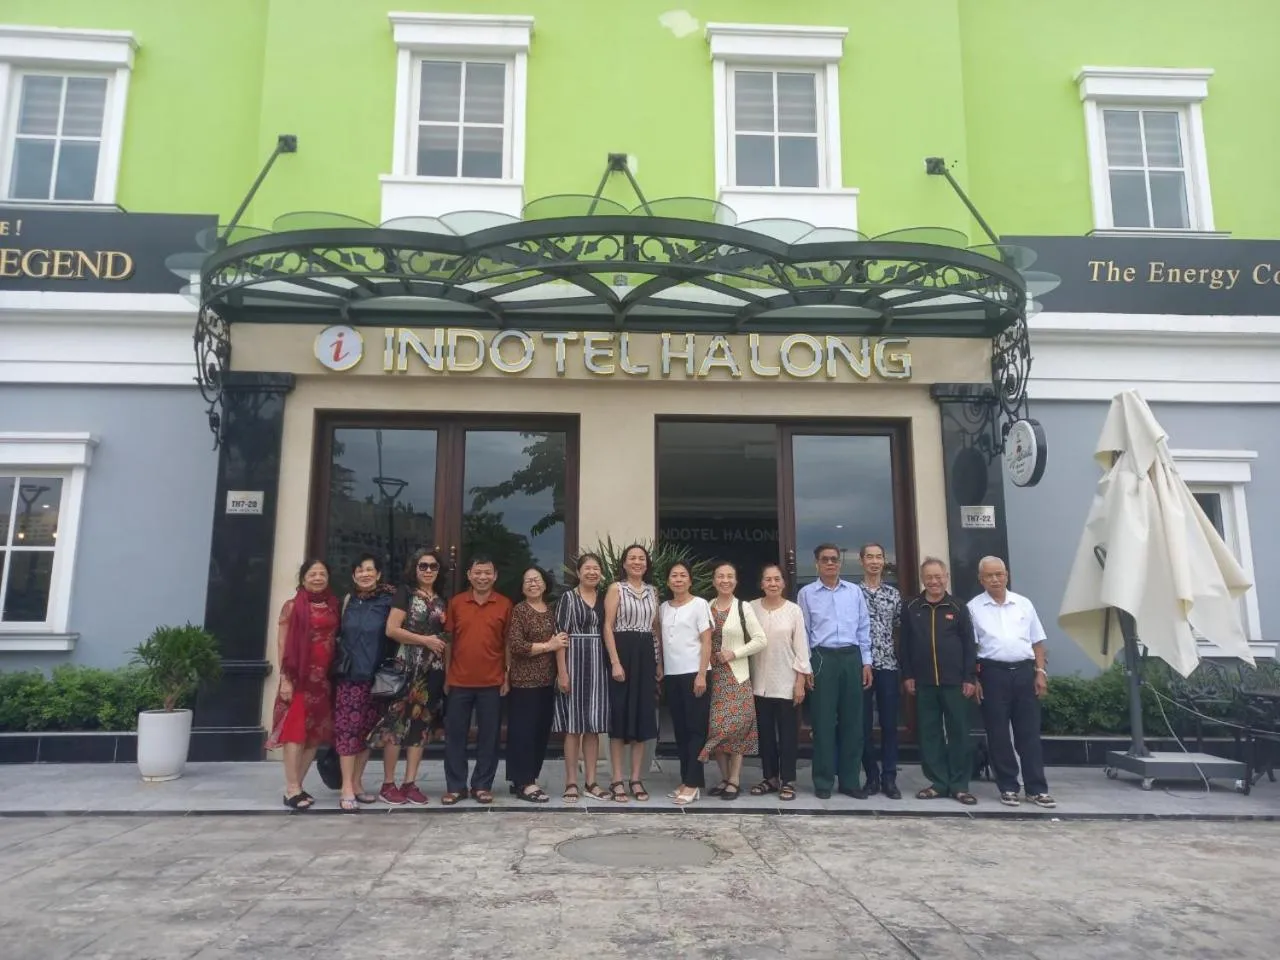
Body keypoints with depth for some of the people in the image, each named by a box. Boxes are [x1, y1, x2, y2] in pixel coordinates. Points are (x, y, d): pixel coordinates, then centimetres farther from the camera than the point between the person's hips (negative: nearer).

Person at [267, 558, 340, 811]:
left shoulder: (334, 605, 10)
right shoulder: (292, 606, -2)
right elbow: (282, 645, -4)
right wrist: (285, 679, -10)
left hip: (324, 677, 5)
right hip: (299, 677, -5)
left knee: (317, 733, 7)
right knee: (295, 730, -5)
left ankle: (297, 786, 17)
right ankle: (292, 790, 0)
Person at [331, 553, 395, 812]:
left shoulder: (388, 601, 0)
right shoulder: (349, 600, 8)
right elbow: (341, 634, 16)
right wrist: (340, 661, 9)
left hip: (374, 676, -1)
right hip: (349, 675, 1)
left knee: (367, 730, 7)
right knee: (347, 729, -5)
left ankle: (357, 783, 18)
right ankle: (347, 789, -2)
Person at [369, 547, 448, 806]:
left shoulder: (440, 600, 15)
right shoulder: (405, 592, -1)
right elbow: (391, 629, -11)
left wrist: (447, 669, 10)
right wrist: (425, 640, -13)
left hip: (433, 670, 6)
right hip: (407, 668, -5)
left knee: (421, 724, 6)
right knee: (397, 722, -6)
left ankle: (410, 783, 11)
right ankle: (388, 784, 3)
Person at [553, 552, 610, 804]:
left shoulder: (604, 600, 10)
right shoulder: (567, 598, -3)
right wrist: (562, 671, -13)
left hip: (598, 666, 4)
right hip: (574, 664, -4)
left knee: (594, 726, 8)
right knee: (573, 726, 0)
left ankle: (591, 781, 15)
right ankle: (571, 782, 7)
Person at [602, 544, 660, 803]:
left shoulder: (652, 591, 13)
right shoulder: (616, 588, -2)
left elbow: (656, 627, 15)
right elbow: (607, 626, -8)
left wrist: (659, 661, 8)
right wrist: (615, 662, -17)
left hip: (646, 655, 5)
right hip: (622, 653, -5)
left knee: (643, 715, 6)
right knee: (620, 714, -1)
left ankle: (635, 779, 14)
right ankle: (618, 780, 6)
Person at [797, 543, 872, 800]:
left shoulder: (855, 592, 9)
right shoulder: (806, 593, 2)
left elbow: (864, 628, 11)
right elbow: (803, 632, 3)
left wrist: (866, 662, 6)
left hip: (851, 657, 2)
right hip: (822, 658, -2)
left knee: (852, 721, 6)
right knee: (824, 721, 1)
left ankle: (849, 781, 17)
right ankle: (823, 782, 12)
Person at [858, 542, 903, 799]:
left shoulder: (894, 593, 9)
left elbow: (900, 629, 11)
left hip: (888, 665, 2)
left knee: (890, 722, 4)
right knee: (864, 723, 3)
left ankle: (889, 778, 11)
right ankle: (872, 776, 13)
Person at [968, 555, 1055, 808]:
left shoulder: (1023, 604, 9)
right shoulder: (974, 607, 1)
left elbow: (1037, 642, 13)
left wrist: (1040, 672, 4)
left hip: (1024, 671, 2)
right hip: (993, 673, -2)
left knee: (1029, 732, 5)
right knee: (998, 734, 3)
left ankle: (1036, 789, 12)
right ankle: (1008, 788, 13)